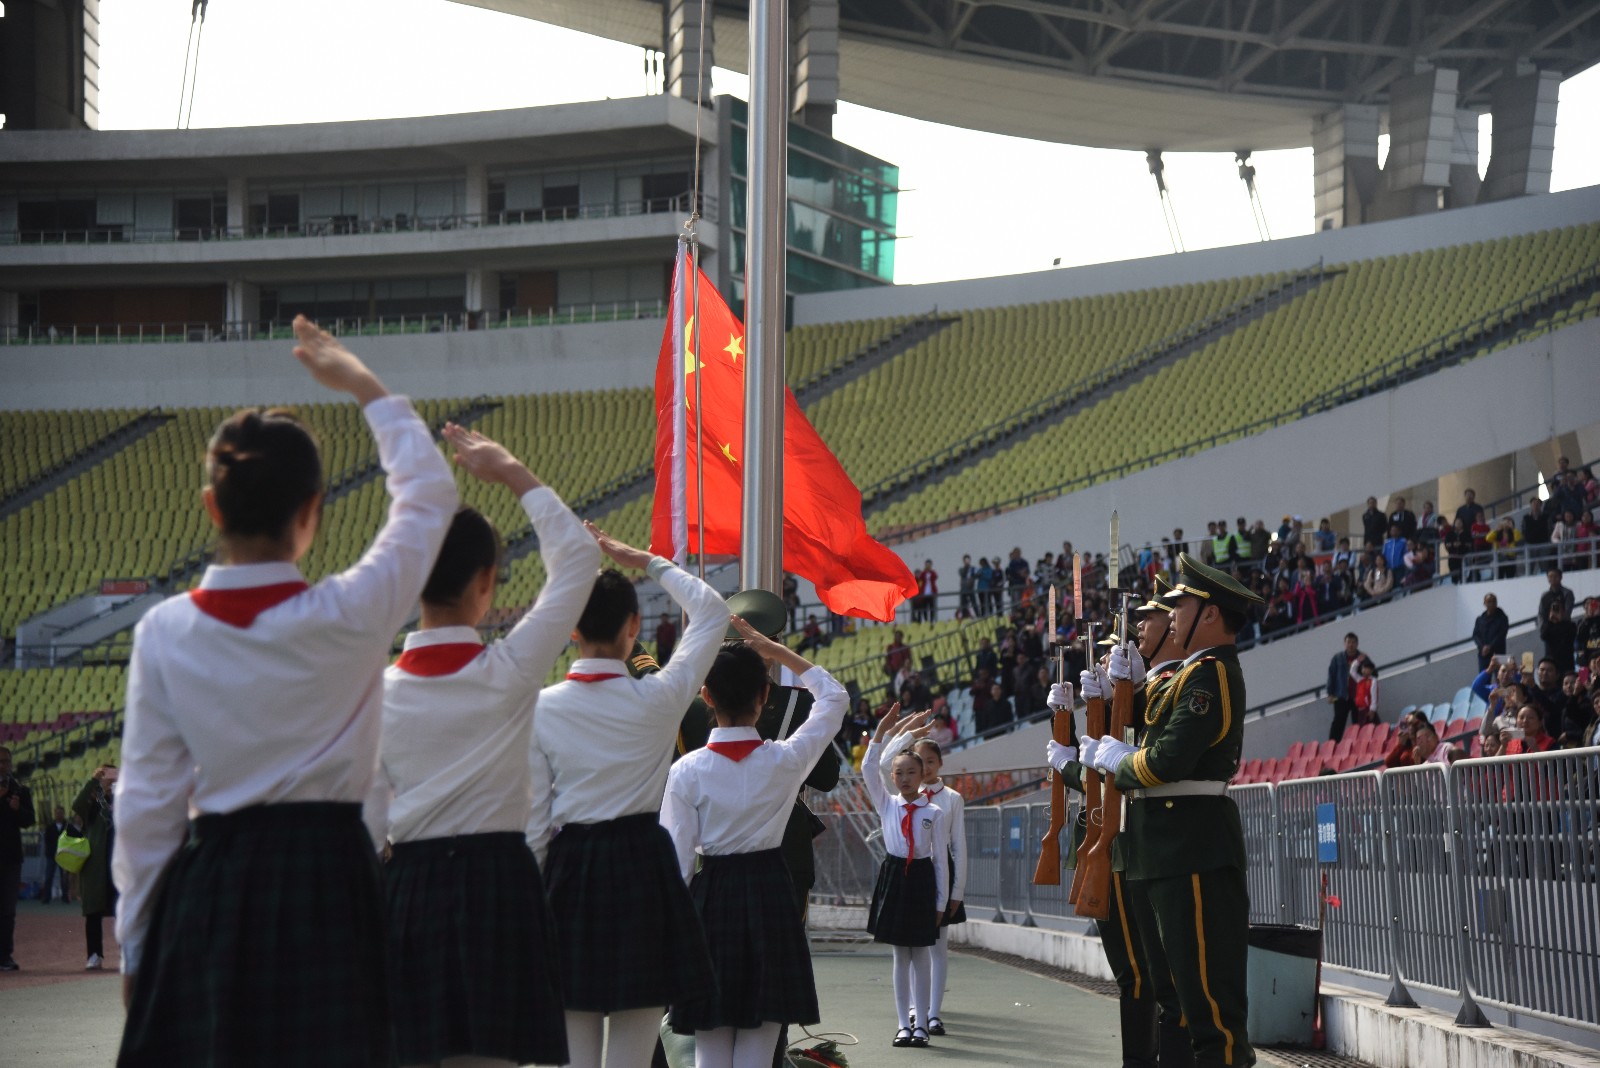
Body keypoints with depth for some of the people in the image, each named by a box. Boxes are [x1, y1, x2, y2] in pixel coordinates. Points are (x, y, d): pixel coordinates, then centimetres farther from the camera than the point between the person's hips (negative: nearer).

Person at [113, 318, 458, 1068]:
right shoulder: (349, 618, -9)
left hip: (207, 891, 2)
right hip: (326, 877, -2)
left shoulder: (163, 633, -4)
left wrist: (136, 944, 12)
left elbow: (146, 805, 2)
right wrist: (364, 385, 18)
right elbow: (428, 494, 8)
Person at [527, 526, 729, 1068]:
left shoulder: (541, 709, -4)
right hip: (643, 866, -2)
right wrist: (644, 561, 13)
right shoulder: (658, 699, -7)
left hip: (569, 868, 2)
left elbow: (533, 822, -1)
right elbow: (712, 612, 8)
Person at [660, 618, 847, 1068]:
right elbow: (834, 697, 11)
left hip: (711, 898, 0)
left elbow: (678, 861, -5)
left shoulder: (686, 770, -8)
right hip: (770, 896, 0)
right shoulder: (786, 761, -6)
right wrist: (775, 650, 13)